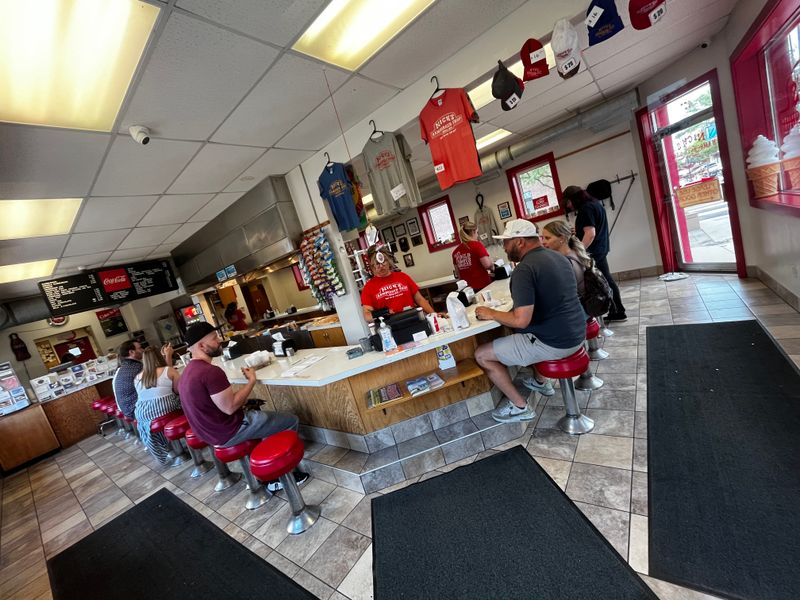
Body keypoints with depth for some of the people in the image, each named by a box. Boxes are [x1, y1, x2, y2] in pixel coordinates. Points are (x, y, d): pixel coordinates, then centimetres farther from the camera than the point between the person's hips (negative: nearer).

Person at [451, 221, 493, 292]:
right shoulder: (477, 245, -9)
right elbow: (487, 265, -16)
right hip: (483, 285, -5)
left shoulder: (456, 251, 6)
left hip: (468, 287, 5)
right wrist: (488, 256, 5)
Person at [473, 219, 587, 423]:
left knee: (481, 355, 0)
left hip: (553, 342, -9)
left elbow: (521, 321, -25)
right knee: (518, 334, 34)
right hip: (575, 334, 9)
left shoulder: (524, 269, -21)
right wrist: (519, 302, 17)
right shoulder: (559, 257, 8)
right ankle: (540, 382, 42)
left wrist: (491, 314, -10)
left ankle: (519, 407, 11)